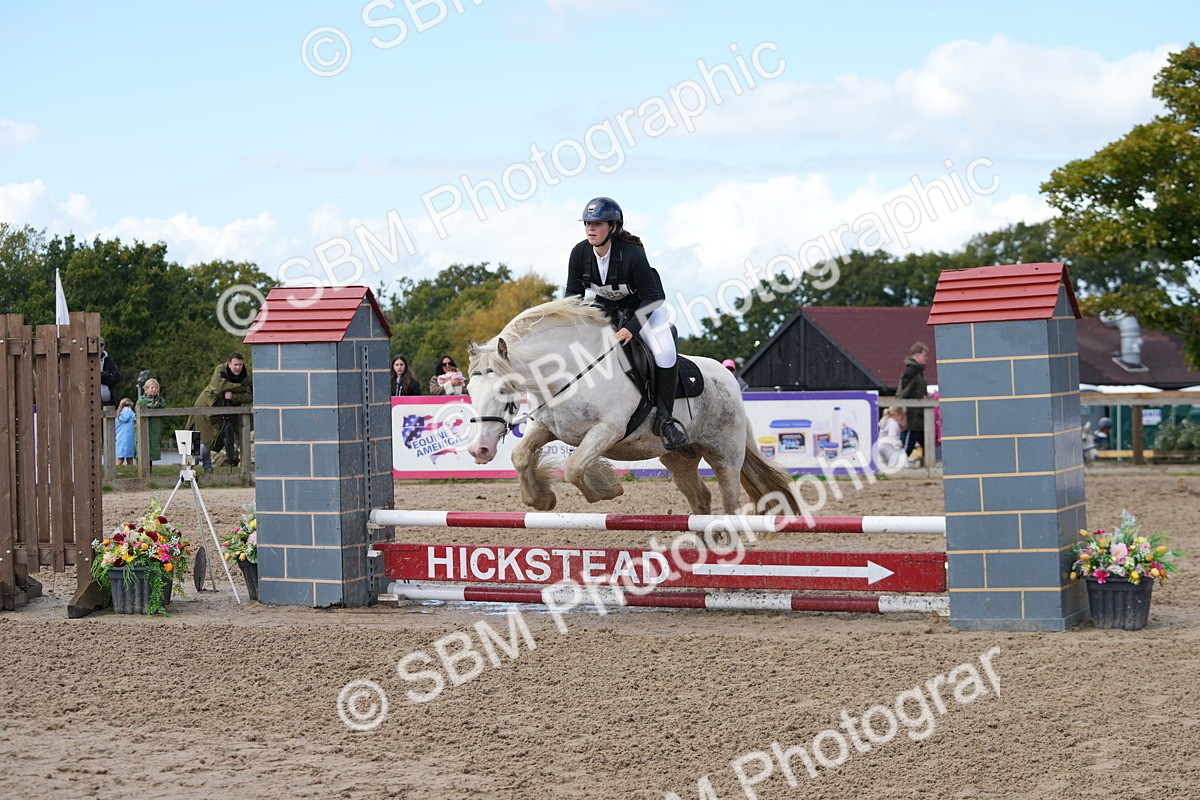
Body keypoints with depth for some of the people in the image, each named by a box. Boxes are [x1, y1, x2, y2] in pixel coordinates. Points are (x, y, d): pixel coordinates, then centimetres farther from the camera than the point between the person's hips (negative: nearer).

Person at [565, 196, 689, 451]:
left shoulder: (632, 255, -31)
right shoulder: (579, 253, -17)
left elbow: (652, 297, -25)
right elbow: (573, 294, -5)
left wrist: (632, 327, -34)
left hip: (644, 306, -5)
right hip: (605, 307, 5)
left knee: (665, 354, -26)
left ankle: (664, 417, -12)